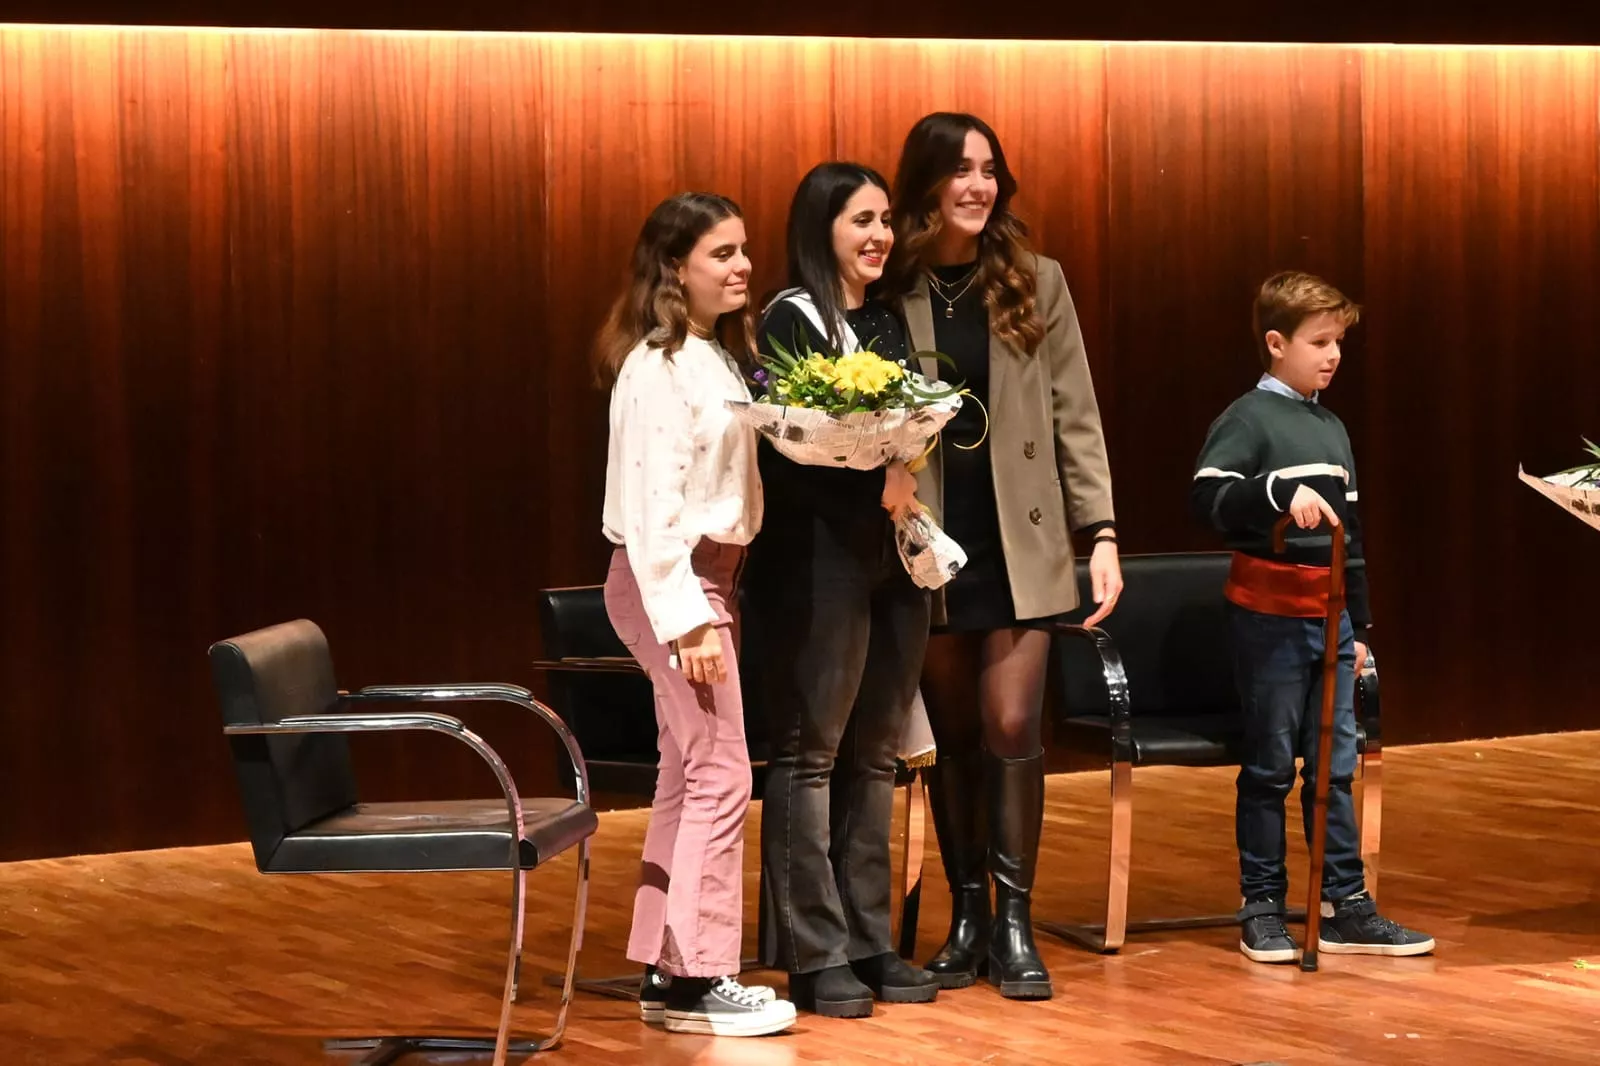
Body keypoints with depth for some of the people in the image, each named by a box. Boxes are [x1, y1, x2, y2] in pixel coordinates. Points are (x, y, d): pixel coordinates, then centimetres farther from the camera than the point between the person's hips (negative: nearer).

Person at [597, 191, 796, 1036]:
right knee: (720, 774, -9)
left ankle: (667, 969, 16)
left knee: (689, 774, 11)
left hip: (711, 575, 9)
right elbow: (653, 501, -19)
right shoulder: (658, 367, -15)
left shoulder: (719, 354, 13)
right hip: (669, 580, -9)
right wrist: (686, 617, -22)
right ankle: (699, 978, -5)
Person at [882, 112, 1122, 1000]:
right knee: (952, 735, 7)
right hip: (927, 541, 0)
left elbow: (1075, 416, 3)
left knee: (1013, 727, -7)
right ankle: (966, 917, 19)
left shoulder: (1036, 283, 3)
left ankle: (1015, 924, 2)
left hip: (1019, 541, 0)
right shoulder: (889, 292, -1)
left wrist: (1102, 534, -2)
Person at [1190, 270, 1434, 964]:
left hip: (1328, 617, 7)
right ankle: (1262, 907, 9)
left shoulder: (1332, 429, 17)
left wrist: (1358, 625, 21)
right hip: (1269, 614, -7)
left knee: (1336, 764, 8)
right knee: (1270, 767, 1)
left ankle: (1345, 906, 13)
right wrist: (1282, 491, -34)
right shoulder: (1248, 419, -6)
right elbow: (1208, 497, -21)